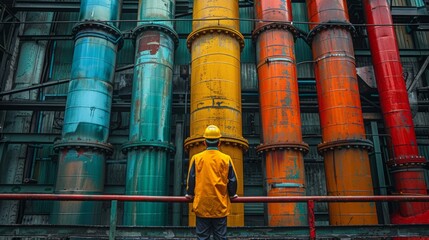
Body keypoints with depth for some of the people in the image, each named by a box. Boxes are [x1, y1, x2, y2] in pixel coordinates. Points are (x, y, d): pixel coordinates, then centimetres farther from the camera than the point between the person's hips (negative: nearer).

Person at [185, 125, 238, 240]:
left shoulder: (196, 158, -3)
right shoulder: (226, 159, -2)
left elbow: (191, 179, 3)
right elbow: (232, 180, 3)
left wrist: (190, 194, 20)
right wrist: (232, 194, 20)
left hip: (202, 205, 0)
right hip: (220, 206, 0)